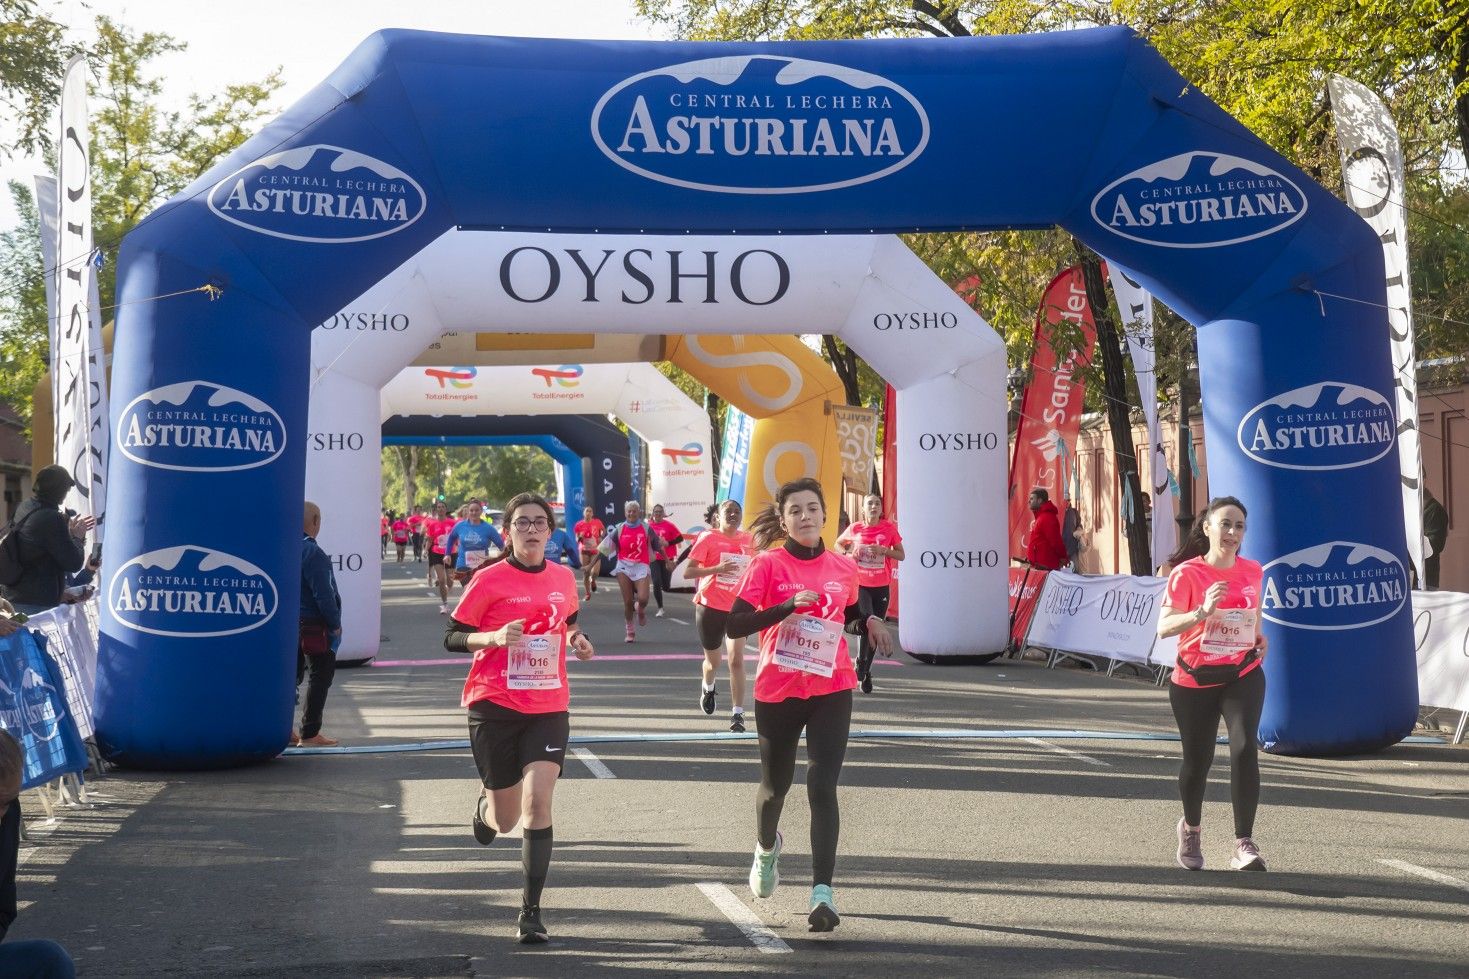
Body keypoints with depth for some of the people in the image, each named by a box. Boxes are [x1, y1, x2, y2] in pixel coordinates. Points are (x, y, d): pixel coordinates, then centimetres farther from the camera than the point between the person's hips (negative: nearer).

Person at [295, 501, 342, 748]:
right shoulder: (312, 552, -20)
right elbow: (323, 594, -21)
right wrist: (335, 623, -10)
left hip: (290, 622, 9)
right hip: (313, 624, -8)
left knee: (293, 672, 18)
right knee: (321, 675, 0)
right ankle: (309, 733, 1)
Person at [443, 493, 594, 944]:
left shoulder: (563, 577, 5)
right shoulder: (488, 580, -8)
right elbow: (452, 638, -6)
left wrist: (576, 639, 1)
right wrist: (495, 636, -23)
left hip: (549, 708, 2)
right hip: (495, 706, -2)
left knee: (537, 801, -16)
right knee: (505, 820, 8)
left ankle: (531, 910, -6)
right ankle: (485, 805, 48)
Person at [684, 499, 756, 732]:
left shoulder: (748, 540, 4)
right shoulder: (708, 538, -7)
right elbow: (687, 572, -12)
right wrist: (717, 568, -25)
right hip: (710, 606, -2)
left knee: (737, 660, -11)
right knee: (713, 661, 14)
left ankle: (737, 714, -8)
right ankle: (707, 688, 48)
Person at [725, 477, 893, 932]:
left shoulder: (844, 568, 4)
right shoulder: (767, 565, -8)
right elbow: (734, 626, -15)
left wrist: (869, 622, 1)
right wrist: (788, 605, -25)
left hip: (831, 691, 1)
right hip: (777, 690, -1)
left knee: (823, 788, -12)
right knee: (775, 785, 16)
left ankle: (822, 892, -12)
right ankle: (767, 848, 49)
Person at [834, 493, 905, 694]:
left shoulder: (889, 528, -1)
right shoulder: (854, 529, -1)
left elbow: (901, 555, 2)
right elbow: (838, 544, 17)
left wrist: (884, 550, -16)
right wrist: (848, 554, -5)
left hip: (882, 587, 2)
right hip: (860, 585, -2)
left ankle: (866, 671, 24)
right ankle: (860, 665, -5)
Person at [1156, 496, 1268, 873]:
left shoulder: (1252, 571, 1)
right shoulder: (1187, 573, -12)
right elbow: (1164, 627, -22)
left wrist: (1258, 637, 11)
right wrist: (1203, 611, -34)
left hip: (1243, 675, 2)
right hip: (1194, 680, -2)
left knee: (1244, 748, -21)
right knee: (1197, 760, 10)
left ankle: (1243, 844, -18)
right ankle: (1191, 828, 41)